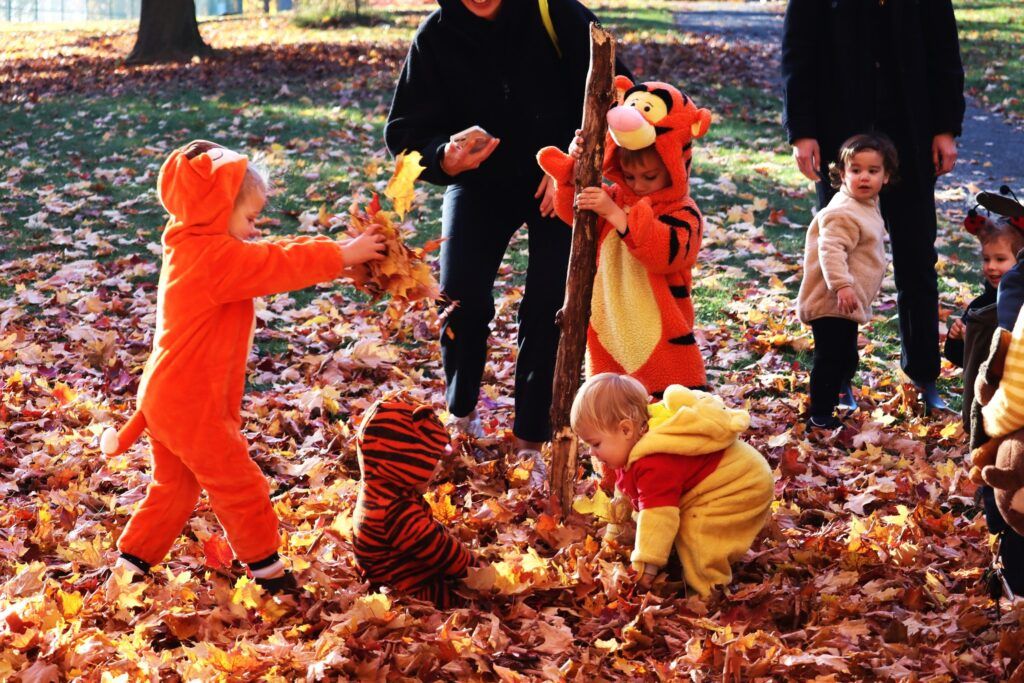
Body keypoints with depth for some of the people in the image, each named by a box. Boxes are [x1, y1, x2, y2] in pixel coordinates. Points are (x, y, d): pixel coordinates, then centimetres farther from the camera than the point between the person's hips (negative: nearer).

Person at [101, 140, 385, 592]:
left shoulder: (190, 249, 11)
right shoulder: (218, 258, -22)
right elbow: (280, 265, -19)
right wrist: (343, 254, -10)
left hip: (164, 398, 10)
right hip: (194, 406, -10)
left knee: (174, 487, 22)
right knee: (238, 483, 5)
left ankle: (131, 562, 28)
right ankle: (265, 566, 18)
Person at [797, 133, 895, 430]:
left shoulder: (868, 204, 12)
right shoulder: (842, 213, -21)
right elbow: (831, 250, -30)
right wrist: (842, 285, -38)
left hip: (849, 303, 10)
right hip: (832, 302, -10)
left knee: (847, 358, 21)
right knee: (830, 358, -7)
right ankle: (820, 417, 0)